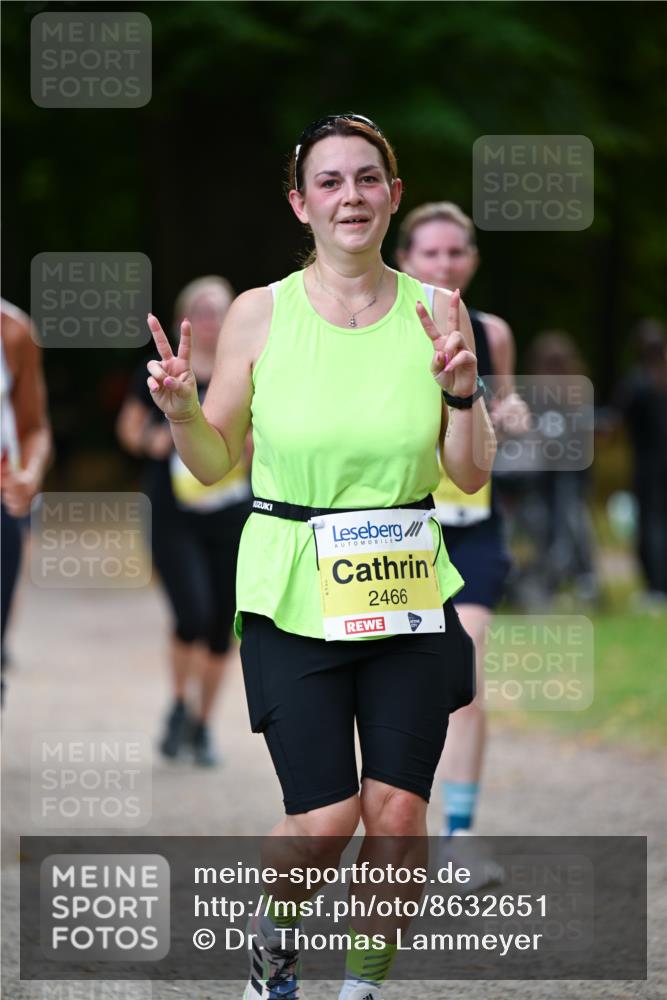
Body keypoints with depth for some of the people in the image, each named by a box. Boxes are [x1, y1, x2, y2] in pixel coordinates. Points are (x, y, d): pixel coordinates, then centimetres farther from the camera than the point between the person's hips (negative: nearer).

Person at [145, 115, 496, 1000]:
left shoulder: (434, 314, 1)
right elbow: (214, 463, 6)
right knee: (324, 821, -7)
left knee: (399, 814, -2)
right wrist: (180, 409, -13)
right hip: (294, 595, -2)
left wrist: (464, 391, -13)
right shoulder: (259, 314, -2)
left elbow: (472, 477, 4)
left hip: (408, 593, 2)